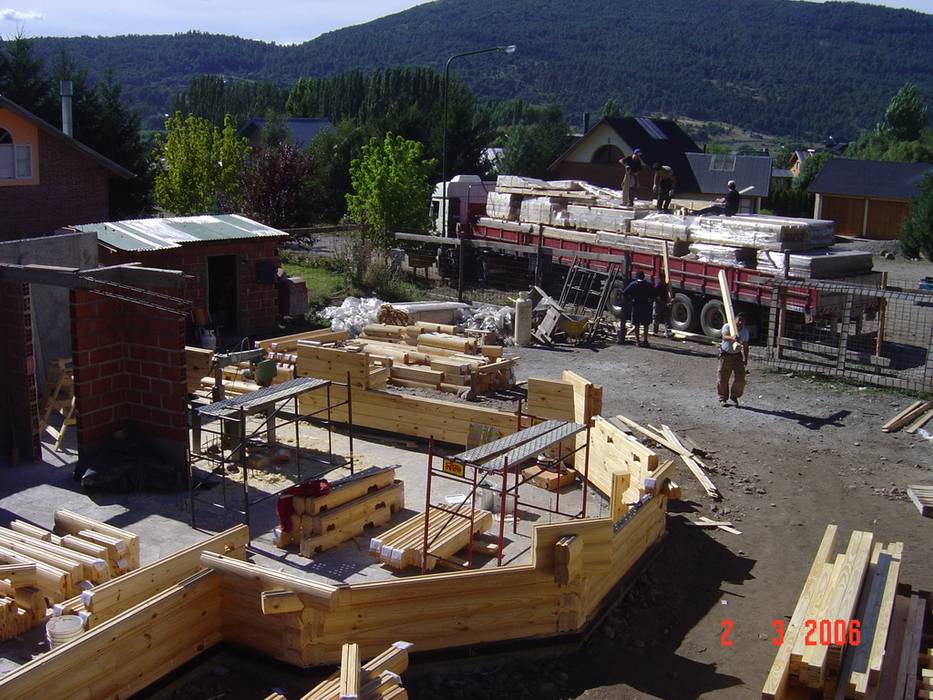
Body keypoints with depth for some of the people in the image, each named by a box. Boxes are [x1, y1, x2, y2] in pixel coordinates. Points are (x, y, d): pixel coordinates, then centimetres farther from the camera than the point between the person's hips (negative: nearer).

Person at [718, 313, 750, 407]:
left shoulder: (745, 331, -1)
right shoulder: (727, 327, -15)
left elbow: (745, 347, 8)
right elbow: (724, 337, -35)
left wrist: (745, 359, 5)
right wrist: (732, 338, -56)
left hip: (737, 356, 3)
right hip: (725, 355, -3)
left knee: (740, 378, -6)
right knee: (723, 378, 2)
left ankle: (734, 396, 17)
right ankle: (722, 399, 17)